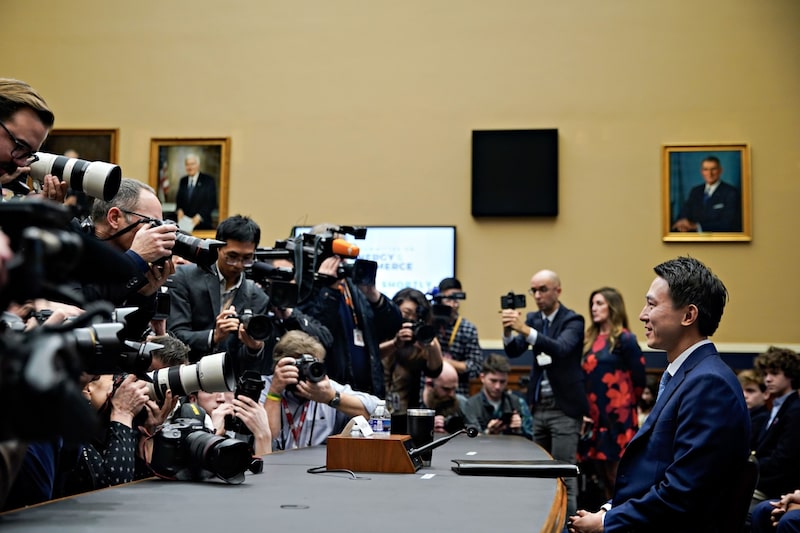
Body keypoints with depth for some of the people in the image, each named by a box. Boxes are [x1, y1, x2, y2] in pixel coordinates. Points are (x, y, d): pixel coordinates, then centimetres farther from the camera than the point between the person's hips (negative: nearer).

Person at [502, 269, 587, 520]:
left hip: (564, 407, -6)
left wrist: (526, 329, -39)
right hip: (539, 405, 6)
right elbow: (514, 351, 0)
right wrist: (508, 332, -22)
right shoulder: (533, 318, 9)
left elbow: (561, 349, -27)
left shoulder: (572, 320, -9)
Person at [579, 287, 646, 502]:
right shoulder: (591, 338, 13)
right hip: (596, 416, 7)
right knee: (601, 472, 12)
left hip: (618, 416, -7)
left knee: (616, 475, -3)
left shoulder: (624, 339, -8)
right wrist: (584, 410, 10)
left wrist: (627, 402, 5)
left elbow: (638, 378, -7)